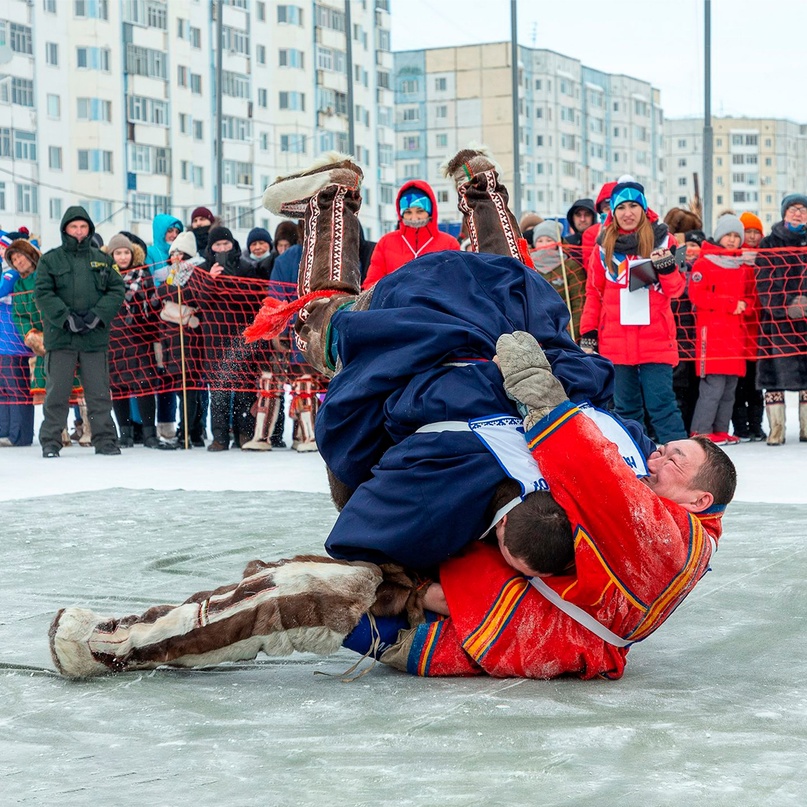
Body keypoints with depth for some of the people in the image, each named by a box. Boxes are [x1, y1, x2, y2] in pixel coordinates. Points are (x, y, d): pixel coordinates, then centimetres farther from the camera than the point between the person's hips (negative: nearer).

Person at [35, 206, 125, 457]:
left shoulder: (102, 260, 11)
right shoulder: (50, 260, 4)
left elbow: (117, 289, 6)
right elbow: (43, 293, -3)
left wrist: (98, 314, -9)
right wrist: (66, 317, -15)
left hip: (95, 336, 2)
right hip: (60, 336, -2)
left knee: (99, 391, 5)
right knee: (57, 391, 1)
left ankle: (104, 439, 12)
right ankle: (50, 441, 9)